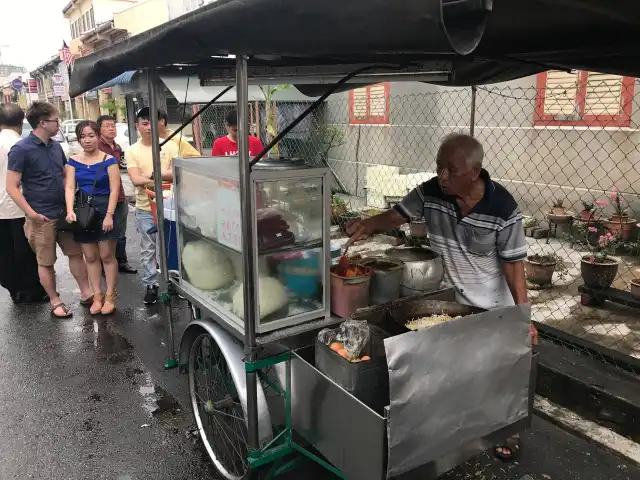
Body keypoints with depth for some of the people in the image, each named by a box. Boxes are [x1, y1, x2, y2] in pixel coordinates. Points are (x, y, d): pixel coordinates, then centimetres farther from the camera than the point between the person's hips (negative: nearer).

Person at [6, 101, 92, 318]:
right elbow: (12, 187, -14)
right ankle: (55, 302, 20)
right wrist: (31, 213, -20)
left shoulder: (56, 146, 7)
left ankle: (86, 293, 23)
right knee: (46, 262, 8)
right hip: (41, 218, -6)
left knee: (76, 252, 11)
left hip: (64, 212, 6)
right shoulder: (21, 150, -13)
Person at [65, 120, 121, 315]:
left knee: (107, 256, 2)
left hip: (104, 211, -4)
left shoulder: (109, 160, -5)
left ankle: (110, 296, 13)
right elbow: (70, 188, -1)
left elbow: (114, 190, -9)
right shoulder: (74, 161, 6)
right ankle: (97, 295, 19)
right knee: (90, 257, 9)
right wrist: (70, 211, -17)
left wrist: (109, 215, -18)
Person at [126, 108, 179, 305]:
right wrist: (166, 177, -16)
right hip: (145, 209, 0)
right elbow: (135, 180, -10)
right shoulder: (132, 151, 1)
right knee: (148, 249, 7)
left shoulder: (170, 145, 1)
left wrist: (153, 175, -20)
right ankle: (151, 285, 18)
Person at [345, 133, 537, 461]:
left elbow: (513, 263, -21)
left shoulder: (503, 209, -27)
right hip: (454, 298, 4)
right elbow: (397, 215, -4)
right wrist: (368, 225, -24)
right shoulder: (431, 192, -17)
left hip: (496, 305, -3)